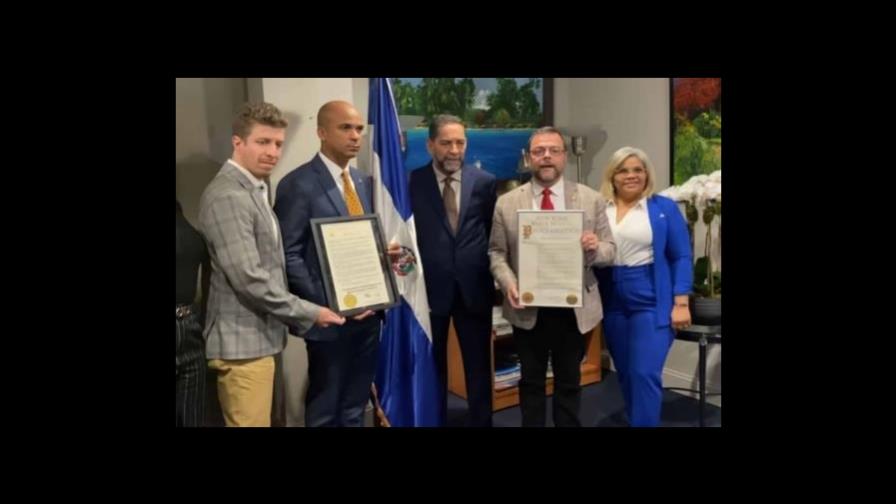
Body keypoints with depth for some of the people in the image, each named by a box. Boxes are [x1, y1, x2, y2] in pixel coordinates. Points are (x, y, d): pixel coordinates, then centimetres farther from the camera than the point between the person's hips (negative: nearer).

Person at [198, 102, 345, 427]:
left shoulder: (252, 191, 15)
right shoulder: (228, 197, -18)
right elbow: (249, 278, -24)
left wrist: (303, 312, 14)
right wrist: (309, 313, -16)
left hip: (257, 336, 10)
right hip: (243, 342, -10)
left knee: (256, 421, 17)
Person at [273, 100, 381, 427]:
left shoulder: (364, 182, 11)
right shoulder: (298, 184, -12)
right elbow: (289, 256, -14)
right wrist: (323, 305, -19)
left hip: (367, 311, 6)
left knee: (355, 406, 18)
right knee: (324, 409, 11)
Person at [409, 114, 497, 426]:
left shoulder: (485, 182, 3)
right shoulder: (413, 182, -3)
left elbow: (494, 234, 6)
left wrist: (495, 277, 3)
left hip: (474, 287, 2)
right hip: (430, 286, -1)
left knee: (479, 366, 13)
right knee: (432, 366, 13)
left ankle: (481, 422, 30)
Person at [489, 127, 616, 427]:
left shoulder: (592, 200, 1)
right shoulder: (506, 203, 0)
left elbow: (609, 250, 1)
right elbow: (496, 252, 1)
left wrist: (595, 247, -22)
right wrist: (507, 282, -17)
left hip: (575, 308, 0)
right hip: (528, 308, 0)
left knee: (569, 381, 15)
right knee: (531, 381, 15)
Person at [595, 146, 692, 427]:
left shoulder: (664, 208, -1)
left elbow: (681, 257, -2)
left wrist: (680, 303, -8)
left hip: (652, 302, -3)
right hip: (612, 302, 3)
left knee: (645, 373, -9)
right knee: (625, 374, 13)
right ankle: (636, 420, 31)